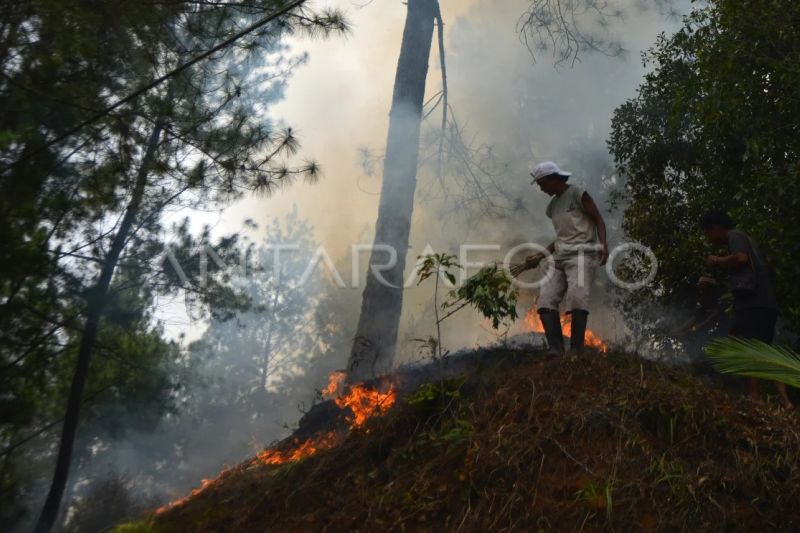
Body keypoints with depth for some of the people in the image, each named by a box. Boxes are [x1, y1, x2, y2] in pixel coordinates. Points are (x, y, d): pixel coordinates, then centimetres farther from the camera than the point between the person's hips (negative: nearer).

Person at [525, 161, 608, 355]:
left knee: (577, 297, -25)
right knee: (546, 300, -11)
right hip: (560, 258, 7)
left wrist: (603, 244, -20)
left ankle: (576, 350, -23)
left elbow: (598, 220, -3)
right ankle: (555, 349, -16)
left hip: (582, 254, -7)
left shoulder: (577, 194, 1)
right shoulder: (552, 206, 22)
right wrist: (540, 256, 22)